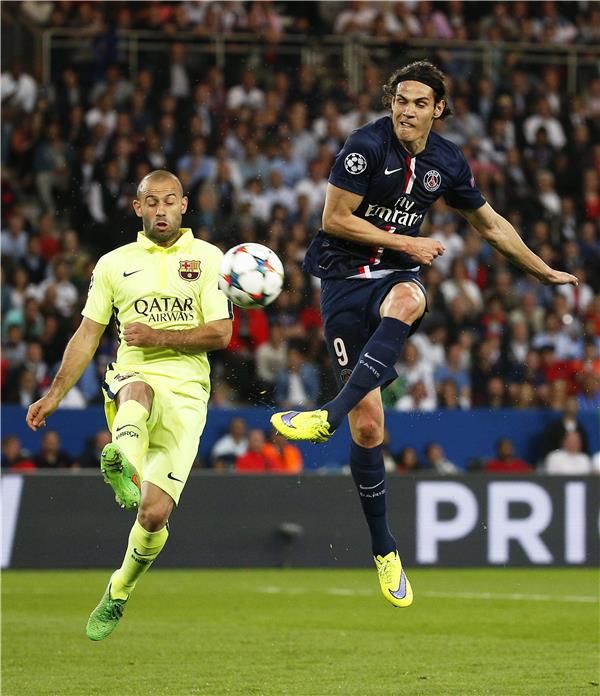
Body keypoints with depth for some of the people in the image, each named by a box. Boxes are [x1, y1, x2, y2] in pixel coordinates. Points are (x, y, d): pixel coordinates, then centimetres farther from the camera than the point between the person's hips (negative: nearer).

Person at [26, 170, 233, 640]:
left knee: (154, 515, -10)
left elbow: (221, 334, 1)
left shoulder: (206, 258, 8)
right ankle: (124, 464, -74)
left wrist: (158, 337, -9)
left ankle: (118, 593, 17)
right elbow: (88, 334, 15)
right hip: (131, 379, 0)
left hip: (186, 394, 0)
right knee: (140, 390, -42)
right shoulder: (114, 263, 13)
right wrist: (55, 395, 9)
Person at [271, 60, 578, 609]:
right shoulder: (367, 146, -12)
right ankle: (385, 550, 5)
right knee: (368, 425, -8)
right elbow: (335, 218, -12)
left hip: (398, 275, 3)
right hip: (344, 275, -3)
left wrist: (545, 273, 26)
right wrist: (405, 242, -12)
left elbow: (491, 224, 19)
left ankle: (329, 416, -44)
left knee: (408, 301, -39)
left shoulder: (447, 163, 3)